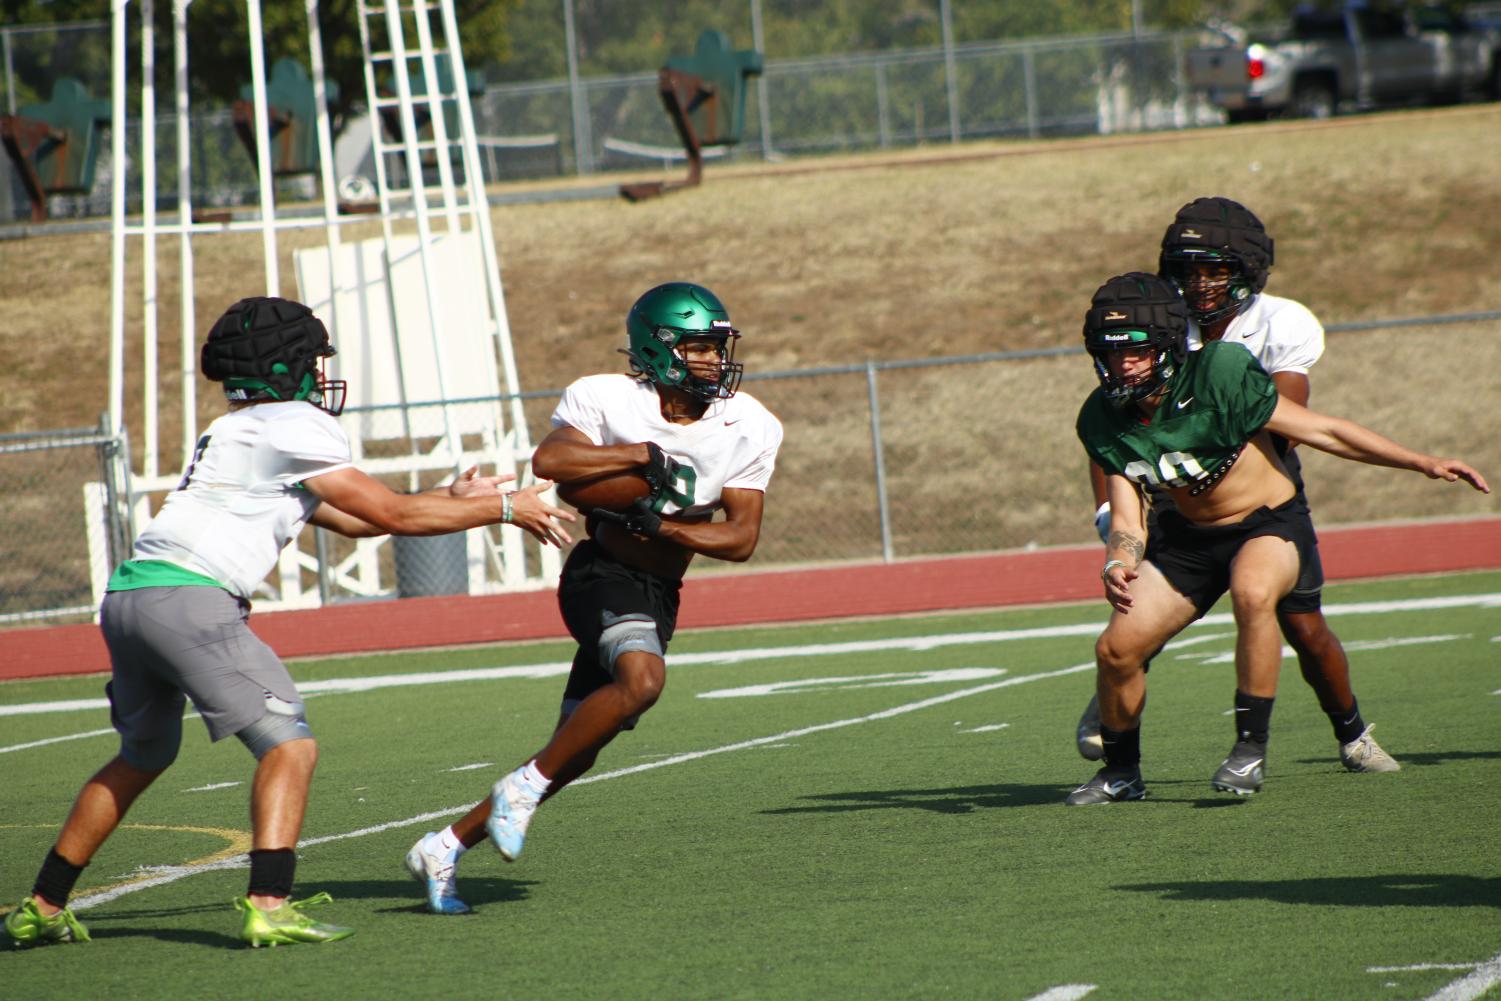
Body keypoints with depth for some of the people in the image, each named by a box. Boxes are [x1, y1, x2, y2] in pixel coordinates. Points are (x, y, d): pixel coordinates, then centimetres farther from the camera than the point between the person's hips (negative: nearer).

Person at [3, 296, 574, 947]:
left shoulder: (231, 433, 28)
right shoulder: (292, 425, 0)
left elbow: (352, 520, 32)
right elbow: (394, 516, 2)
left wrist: (454, 499, 33)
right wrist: (504, 509, 11)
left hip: (124, 599, 9)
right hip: (187, 599, -9)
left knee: (143, 755, 26)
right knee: (290, 746, -6)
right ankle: (268, 905, -21)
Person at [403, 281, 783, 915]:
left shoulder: (749, 429, 0)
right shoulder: (608, 399, -10)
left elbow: (741, 539, -4)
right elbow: (548, 462, -25)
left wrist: (660, 525, -17)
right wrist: (641, 455, -25)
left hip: (658, 596, 5)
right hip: (602, 574, -5)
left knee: (574, 755, 4)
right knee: (642, 678, -34)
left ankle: (445, 848, 16)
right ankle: (525, 785, -18)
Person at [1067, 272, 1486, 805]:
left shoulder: (1219, 376, -24)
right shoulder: (1103, 421, -10)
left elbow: (1321, 431, -16)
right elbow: (1128, 523, -5)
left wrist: (1424, 464, -16)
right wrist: (1117, 567, -29)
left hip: (1270, 525, -5)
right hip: (1188, 536, 5)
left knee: (1252, 592, -37)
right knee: (1115, 648, -8)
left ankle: (1251, 748, -24)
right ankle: (1121, 771, 19)